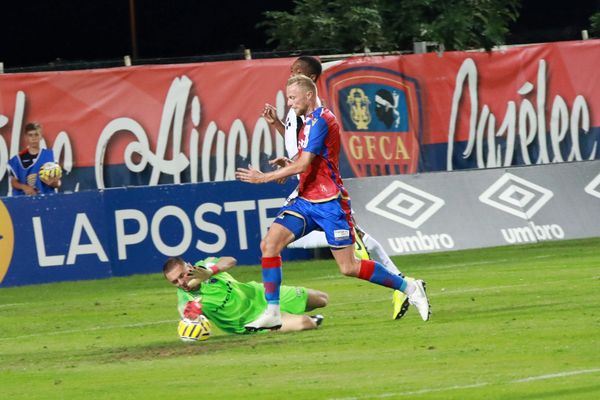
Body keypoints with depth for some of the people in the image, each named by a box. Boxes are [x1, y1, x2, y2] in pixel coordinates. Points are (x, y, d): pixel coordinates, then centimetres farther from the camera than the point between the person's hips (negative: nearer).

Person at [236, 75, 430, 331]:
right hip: (306, 201, 9)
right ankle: (272, 313, -9)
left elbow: (303, 164, -22)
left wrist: (264, 177, -18)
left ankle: (409, 288, 11)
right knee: (269, 244, -8)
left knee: (349, 267, -5)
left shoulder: (320, 120, -16)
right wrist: (287, 164, 7)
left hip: (328, 204, -9)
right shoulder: (310, 121, 15)